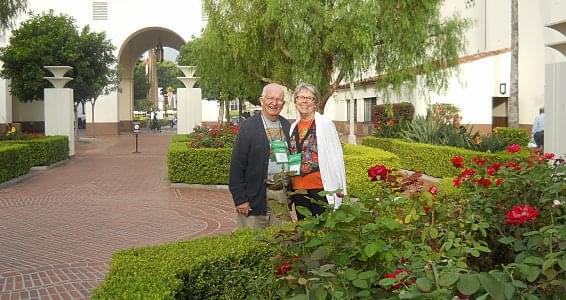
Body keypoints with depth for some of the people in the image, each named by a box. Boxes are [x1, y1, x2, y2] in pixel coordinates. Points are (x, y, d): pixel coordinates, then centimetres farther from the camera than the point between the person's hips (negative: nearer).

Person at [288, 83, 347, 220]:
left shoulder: (325, 124, -6)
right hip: (298, 189, 6)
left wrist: (340, 188, -9)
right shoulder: (293, 126, 11)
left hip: (321, 188, -5)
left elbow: (336, 156, -7)